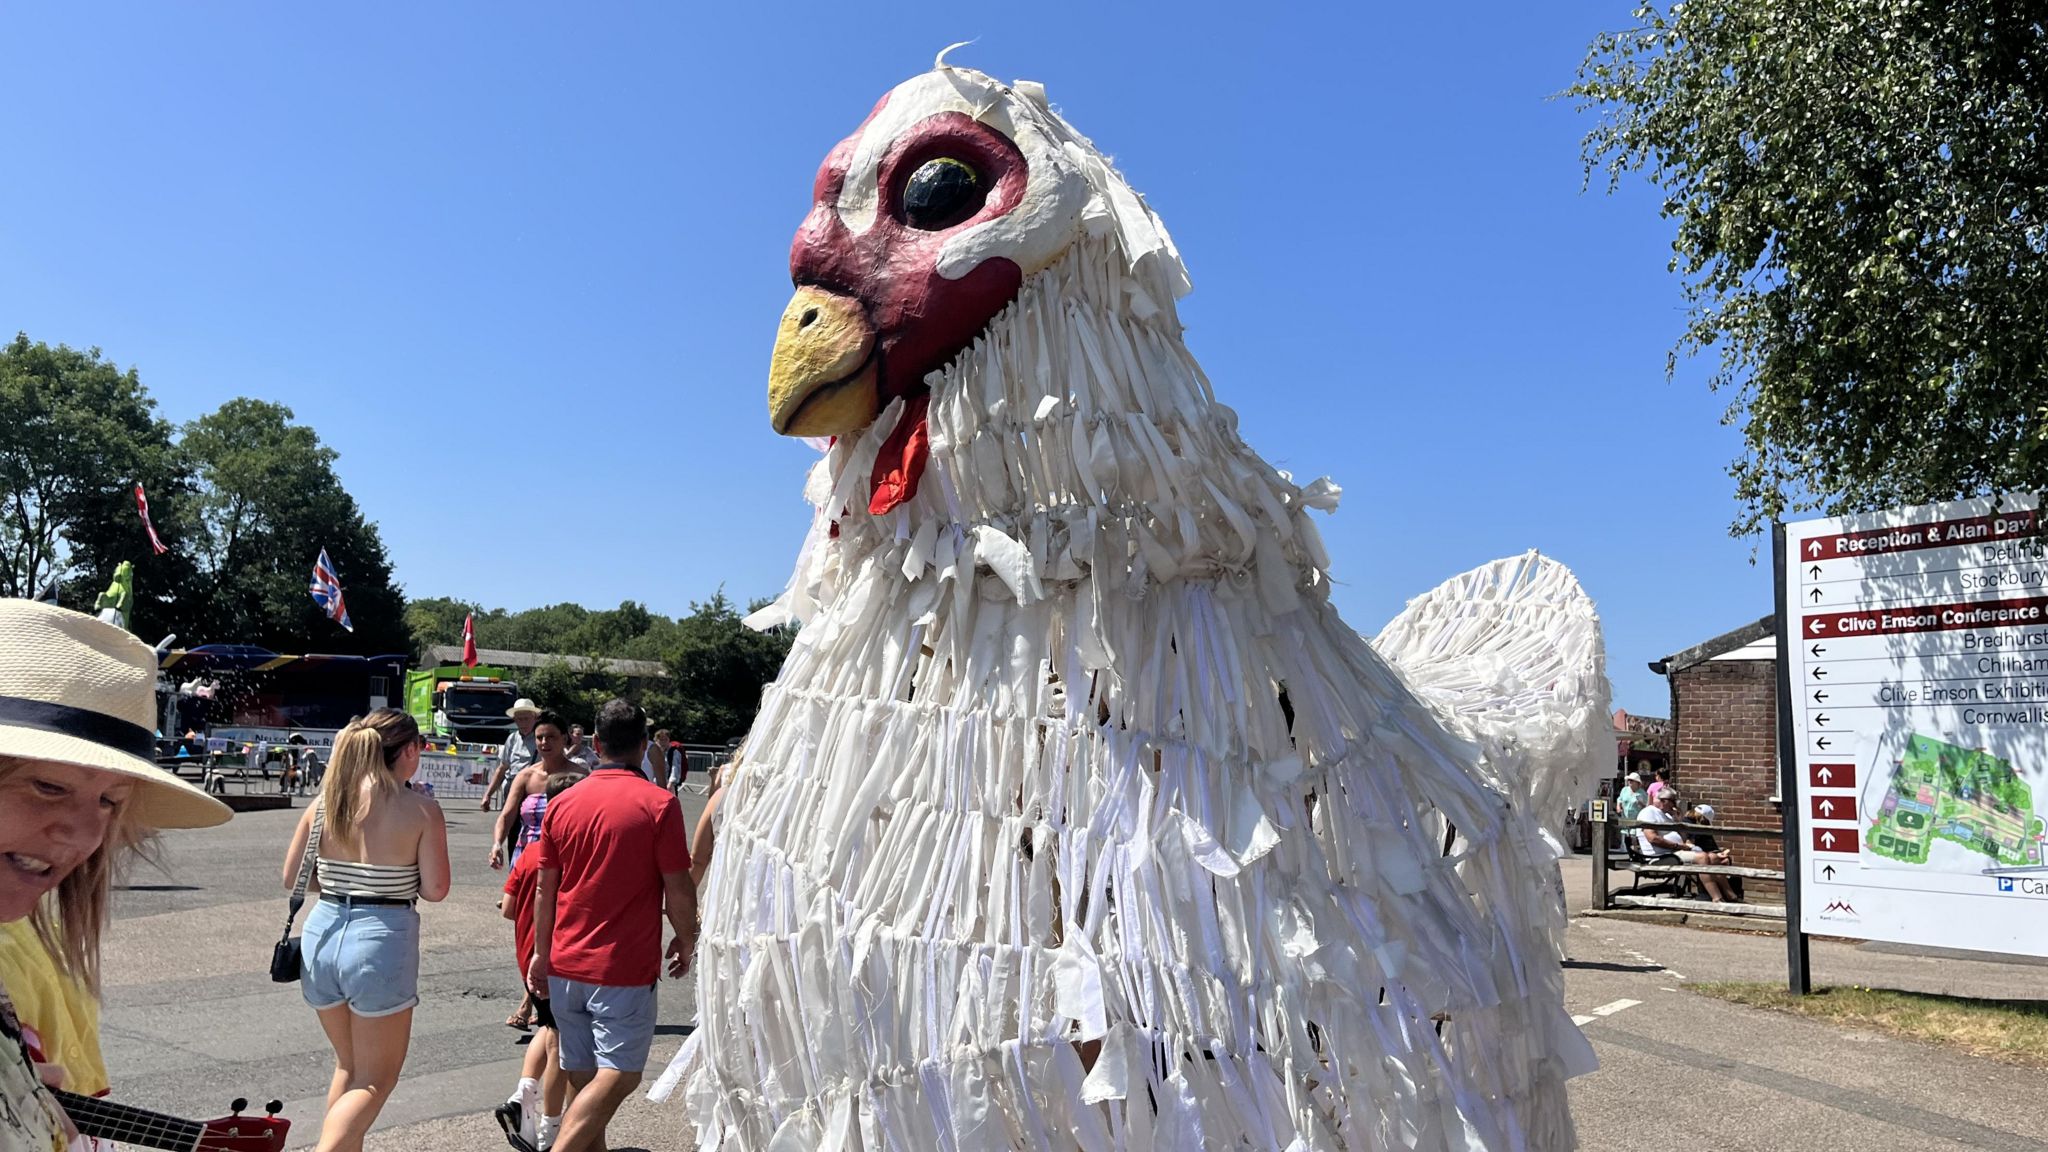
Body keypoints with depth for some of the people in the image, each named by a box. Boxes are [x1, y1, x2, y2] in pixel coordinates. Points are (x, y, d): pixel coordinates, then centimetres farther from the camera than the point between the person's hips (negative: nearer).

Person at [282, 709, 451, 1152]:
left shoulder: (326, 800, 2)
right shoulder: (421, 810, -11)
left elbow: (292, 877, 7)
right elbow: (435, 889, -10)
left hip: (322, 933, 6)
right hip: (382, 939, -5)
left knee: (348, 1067, 25)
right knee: (375, 1081, 8)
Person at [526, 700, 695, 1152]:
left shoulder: (563, 803, 4)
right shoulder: (659, 803, -11)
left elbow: (546, 889, 9)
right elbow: (678, 888, -10)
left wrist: (542, 953, 18)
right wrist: (686, 940, 6)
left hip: (566, 965, 6)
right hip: (625, 967, -5)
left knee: (582, 1077, 15)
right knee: (618, 1075, -1)